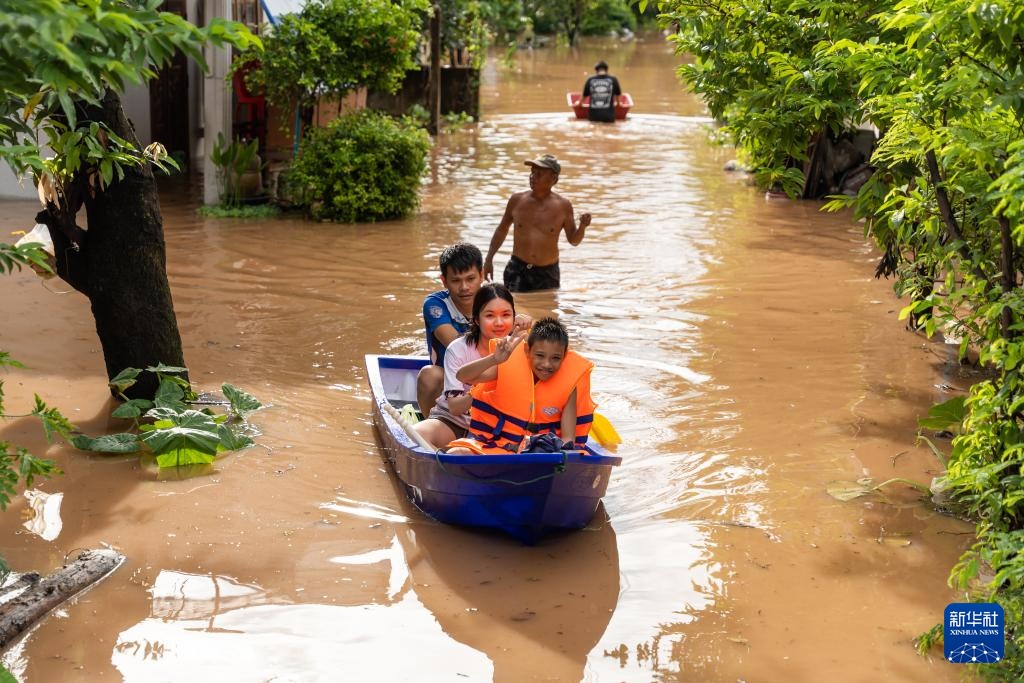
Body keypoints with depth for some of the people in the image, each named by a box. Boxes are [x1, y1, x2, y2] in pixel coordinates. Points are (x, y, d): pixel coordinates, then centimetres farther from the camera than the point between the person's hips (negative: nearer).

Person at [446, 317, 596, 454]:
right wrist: (494, 359, -36)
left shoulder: (567, 386, -4)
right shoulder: (509, 367, -7)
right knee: (457, 454, -28)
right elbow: (462, 376, -18)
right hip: (496, 443, 0)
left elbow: (568, 437, -5)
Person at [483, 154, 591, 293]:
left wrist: (582, 227, -18)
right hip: (517, 270, 0)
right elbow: (502, 230, 15)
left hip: (547, 273, 0)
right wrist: (489, 259, 12)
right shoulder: (517, 200, 0)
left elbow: (573, 240, 4)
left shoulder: (563, 206, -3)